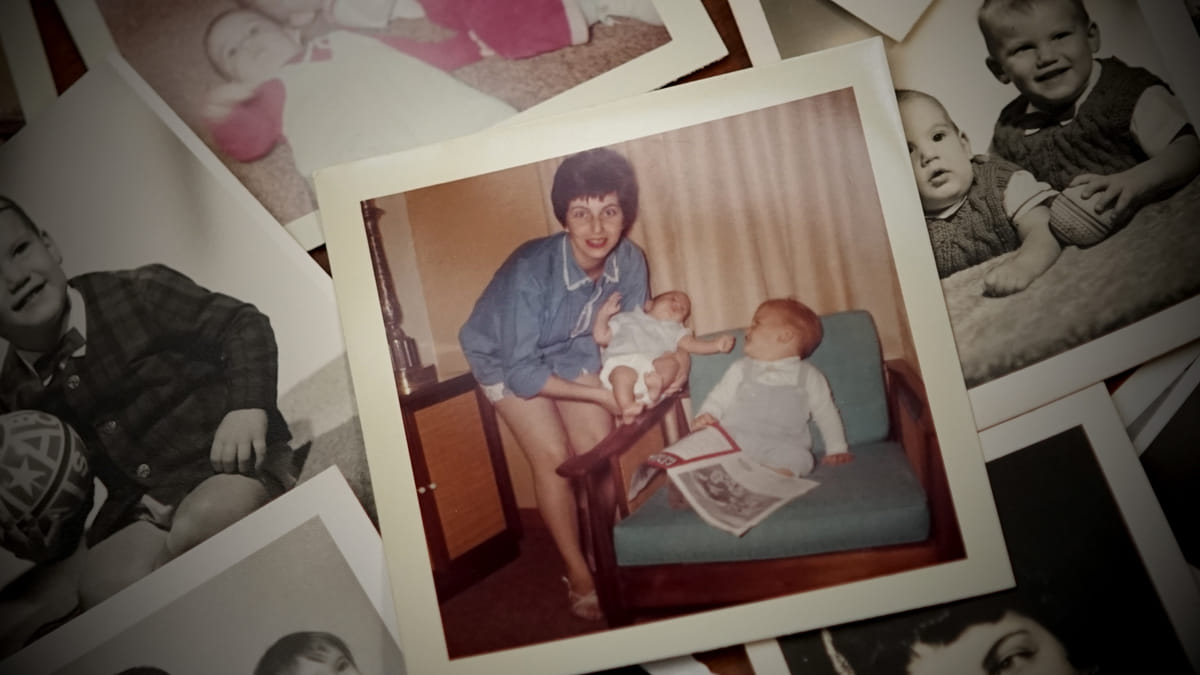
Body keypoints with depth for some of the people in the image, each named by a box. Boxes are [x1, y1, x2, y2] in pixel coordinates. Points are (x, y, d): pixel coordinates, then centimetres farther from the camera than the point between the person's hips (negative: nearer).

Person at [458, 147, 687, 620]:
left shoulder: (629, 261, -26)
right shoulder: (531, 271, -40)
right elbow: (522, 372, -33)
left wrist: (675, 351, -27)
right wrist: (601, 395, -31)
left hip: (569, 350, 5)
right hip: (506, 357, -4)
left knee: (598, 446, 0)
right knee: (553, 456, -9)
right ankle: (578, 575, 6)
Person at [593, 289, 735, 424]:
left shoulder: (673, 329, 33)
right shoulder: (627, 318, 32)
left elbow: (691, 344, 16)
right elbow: (601, 337, 26)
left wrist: (716, 344, 1)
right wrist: (604, 314, 13)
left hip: (651, 364, 2)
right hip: (621, 362, -1)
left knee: (671, 361, -29)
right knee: (624, 373, -37)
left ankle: (655, 382, -52)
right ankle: (627, 407, -50)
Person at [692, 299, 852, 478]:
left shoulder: (808, 376, 14)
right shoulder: (740, 369, 17)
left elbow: (827, 414, 18)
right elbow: (718, 399, 15)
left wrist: (837, 449, 12)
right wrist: (705, 416, -5)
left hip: (781, 448, -1)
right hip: (733, 442, 1)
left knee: (798, 459, -35)